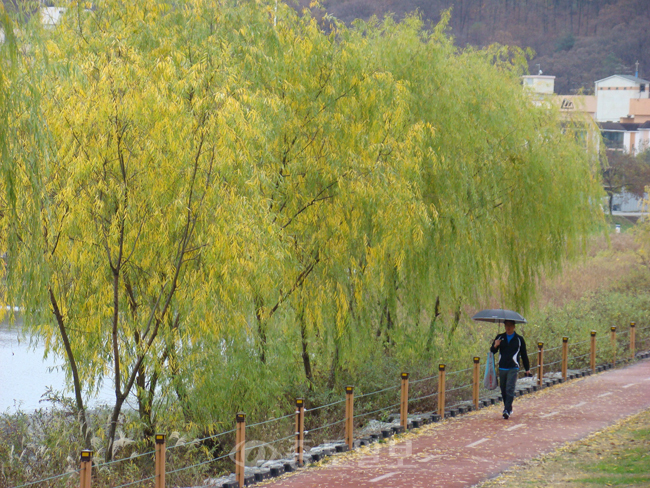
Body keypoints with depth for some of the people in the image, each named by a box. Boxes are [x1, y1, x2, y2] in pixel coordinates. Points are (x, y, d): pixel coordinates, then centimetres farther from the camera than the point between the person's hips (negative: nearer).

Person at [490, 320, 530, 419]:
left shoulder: (519, 339, 7)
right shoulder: (500, 338, 11)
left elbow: (524, 354, 13)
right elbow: (492, 351, 11)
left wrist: (527, 369, 16)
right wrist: (495, 346, -13)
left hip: (513, 369, -3)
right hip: (502, 368, 3)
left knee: (510, 389, -14)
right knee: (503, 391, 6)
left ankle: (507, 411, -20)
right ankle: (508, 408, 21)